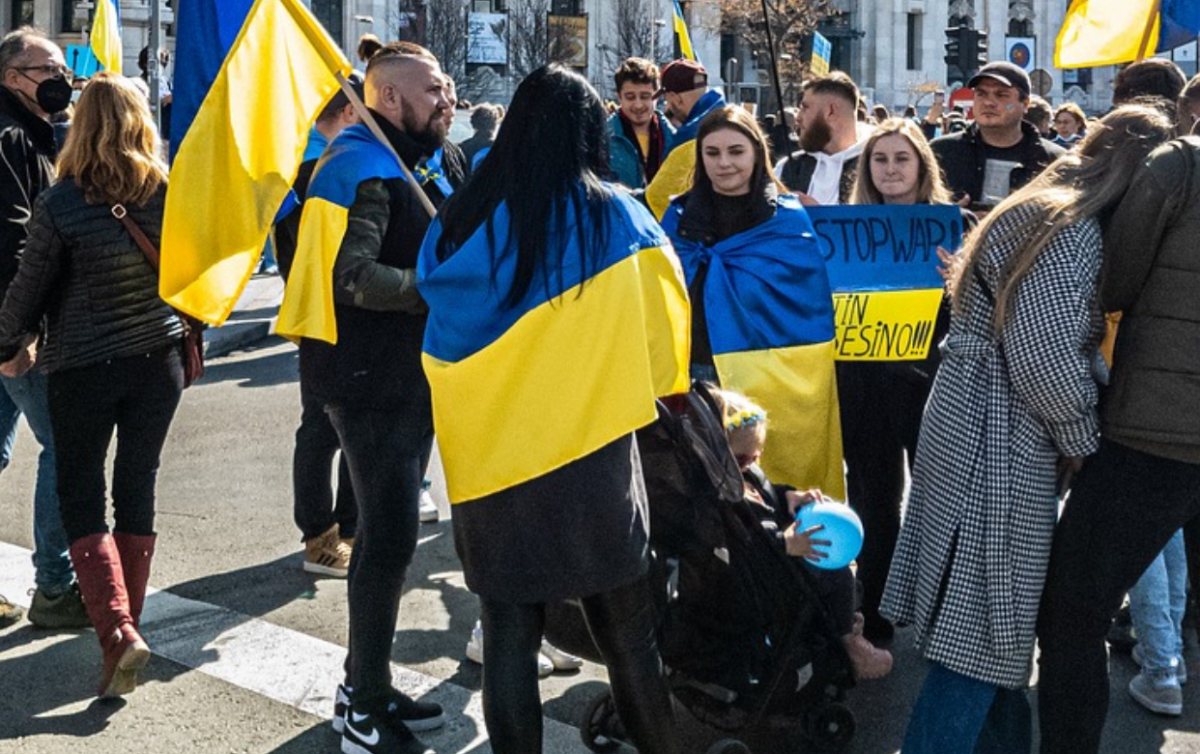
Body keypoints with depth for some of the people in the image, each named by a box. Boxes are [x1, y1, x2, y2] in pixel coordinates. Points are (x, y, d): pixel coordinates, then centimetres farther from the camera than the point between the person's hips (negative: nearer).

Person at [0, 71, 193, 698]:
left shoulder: (60, 204, -14)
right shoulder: (172, 193, -5)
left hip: (83, 369, -3)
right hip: (158, 361, 3)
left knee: (80, 495, 7)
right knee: (137, 487, 13)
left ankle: (117, 629, -9)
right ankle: (127, 621, 20)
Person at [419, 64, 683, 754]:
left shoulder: (462, 219, 1)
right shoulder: (616, 218, -7)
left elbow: (442, 342, 10)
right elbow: (664, 334, 2)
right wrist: (665, 386, 21)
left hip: (489, 458, 2)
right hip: (592, 453, -2)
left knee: (509, 637, 11)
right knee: (627, 634, 11)